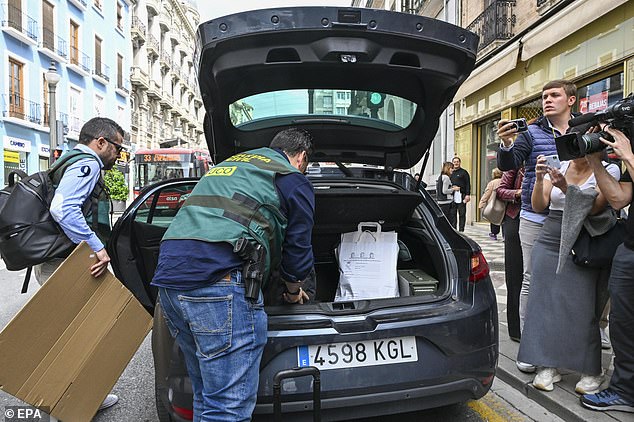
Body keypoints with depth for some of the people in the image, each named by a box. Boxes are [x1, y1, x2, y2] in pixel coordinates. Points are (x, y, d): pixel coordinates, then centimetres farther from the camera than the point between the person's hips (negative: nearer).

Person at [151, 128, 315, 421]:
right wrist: (293, 290, 29)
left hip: (169, 279, 9)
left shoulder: (227, 164, 30)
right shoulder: (294, 180, 8)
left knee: (206, 397, 20)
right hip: (220, 283, -8)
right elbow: (298, 250, 8)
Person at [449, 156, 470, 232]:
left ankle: (461, 230, 1)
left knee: (462, 213, -2)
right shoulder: (451, 173, 17)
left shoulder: (464, 172, 4)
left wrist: (468, 195, -11)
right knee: (452, 213, 5)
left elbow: (468, 184, -2)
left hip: (461, 196, -4)